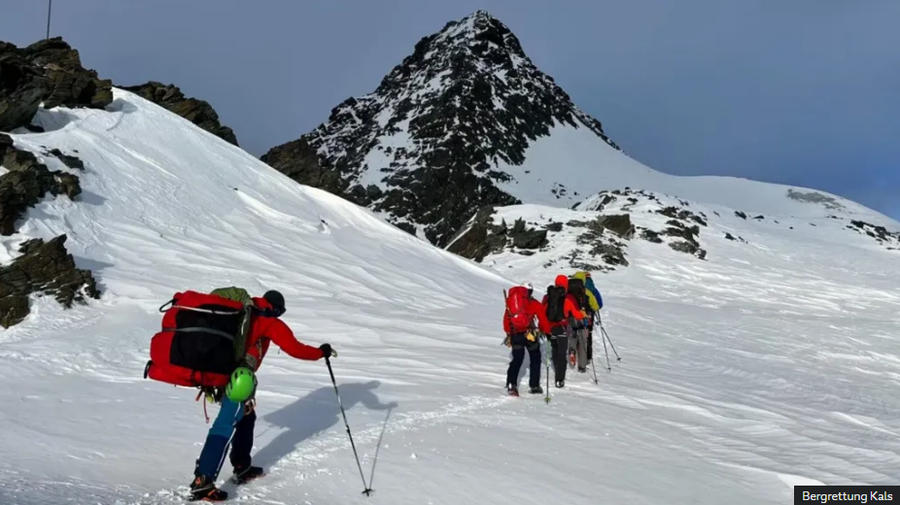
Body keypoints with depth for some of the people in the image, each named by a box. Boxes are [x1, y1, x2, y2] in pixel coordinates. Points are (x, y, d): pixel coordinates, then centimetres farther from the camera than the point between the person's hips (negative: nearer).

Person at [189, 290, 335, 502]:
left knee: (246, 417, 24)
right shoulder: (270, 323, 3)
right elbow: (294, 349, -2)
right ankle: (202, 481, -17)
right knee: (226, 425, -10)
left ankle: (242, 467, 32)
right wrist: (321, 352, 11)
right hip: (241, 375, -8)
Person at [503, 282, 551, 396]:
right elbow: (543, 319, 0)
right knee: (535, 359, 14)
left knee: (516, 360, 12)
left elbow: (506, 319, 13)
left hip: (515, 335, 3)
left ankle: (511, 385, -4)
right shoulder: (534, 303, 0)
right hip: (529, 334, -3)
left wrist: (508, 333, 23)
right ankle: (534, 386, 15)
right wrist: (547, 331, 15)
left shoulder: (511, 301, 9)